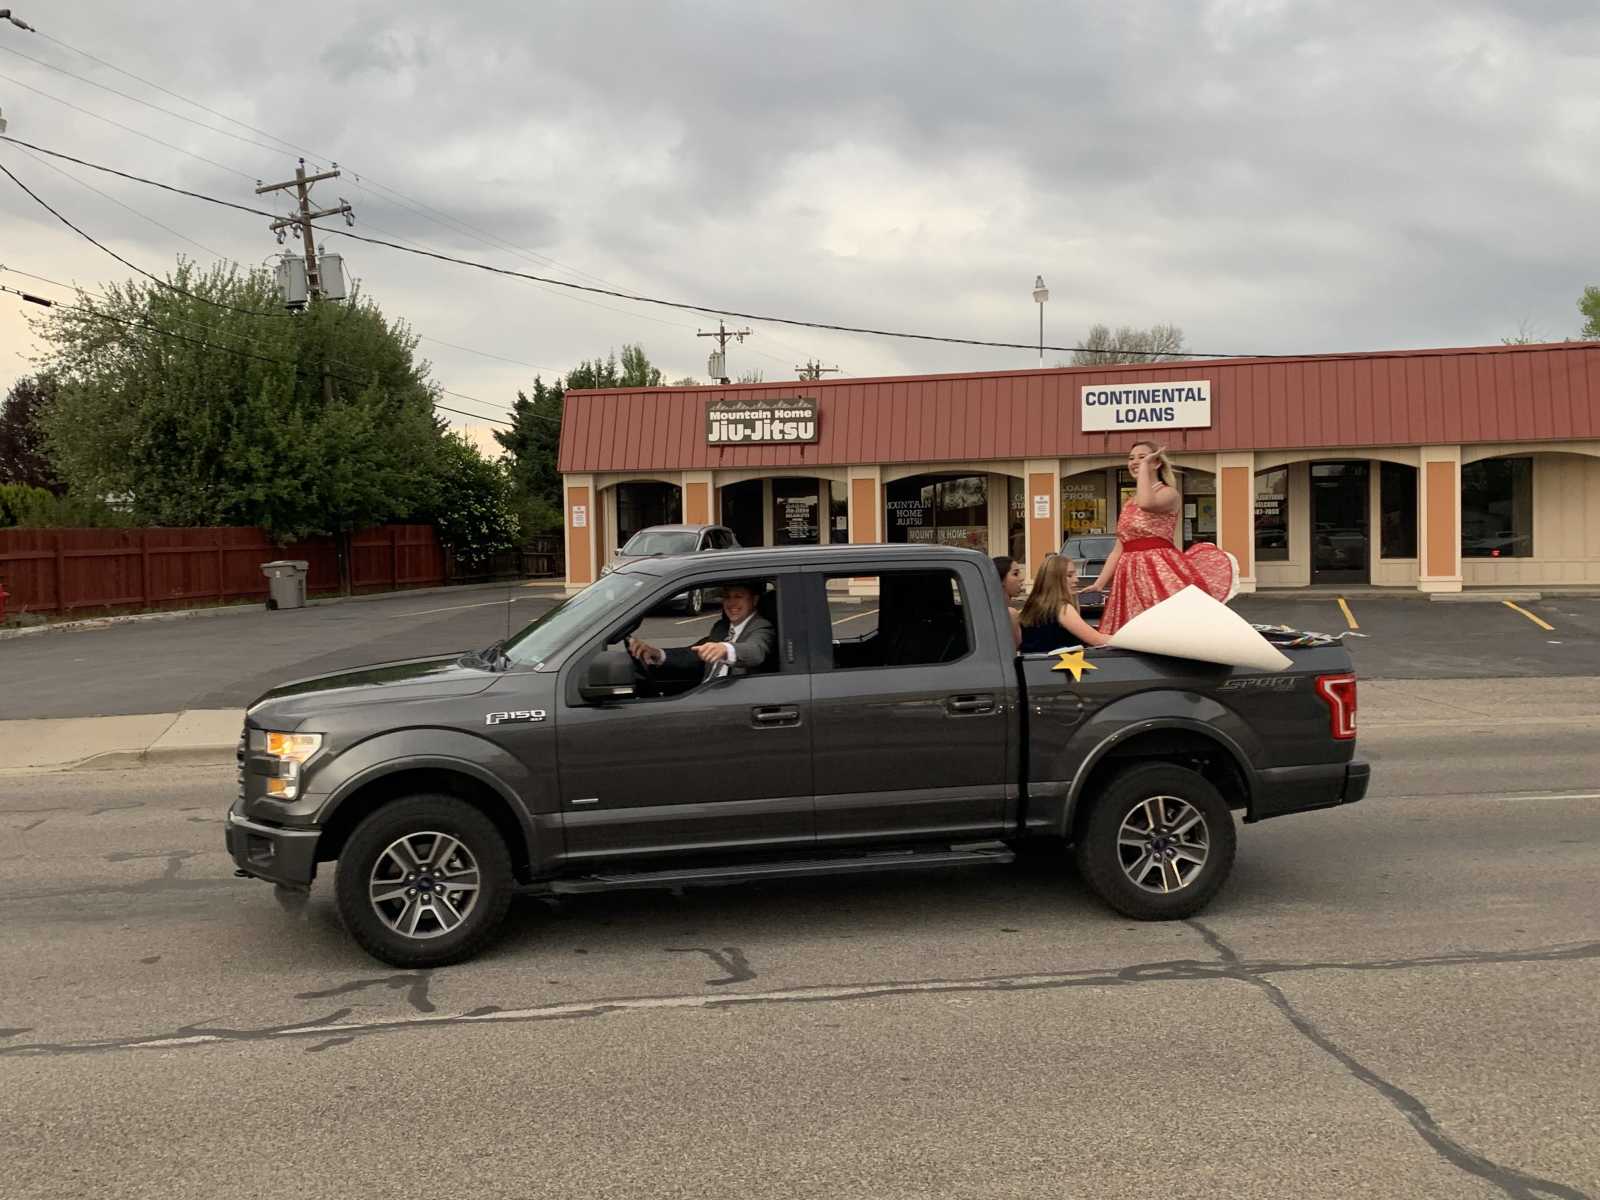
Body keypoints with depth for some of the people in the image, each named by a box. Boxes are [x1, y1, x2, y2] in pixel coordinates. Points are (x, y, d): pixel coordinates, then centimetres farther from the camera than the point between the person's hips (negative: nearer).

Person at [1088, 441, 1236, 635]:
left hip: (1160, 571, -7)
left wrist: (1145, 466, -14)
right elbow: (1118, 550, 15)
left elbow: (1147, 503, -26)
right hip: (1132, 575, 7)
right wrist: (1099, 584, 6)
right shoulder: (1128, 504, 18)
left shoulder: (1168, 493, -2)